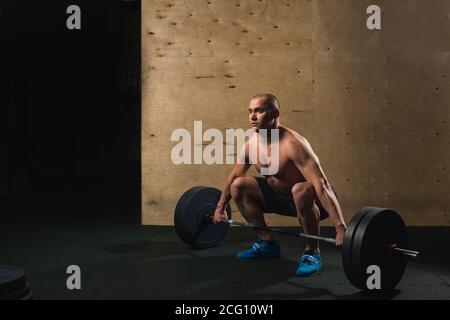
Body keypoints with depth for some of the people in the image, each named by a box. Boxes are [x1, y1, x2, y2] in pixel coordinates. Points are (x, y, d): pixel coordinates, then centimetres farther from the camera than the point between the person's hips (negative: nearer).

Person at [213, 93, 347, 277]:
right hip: (280, 196, 7)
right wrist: (220, 208, 16)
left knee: (301, 190, -40)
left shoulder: (292, 144, -31)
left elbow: (322, 184, -38)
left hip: (312, 200, -7)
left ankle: (312, 252, -17)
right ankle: (267, 243, 9)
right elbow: (234, 176, 9)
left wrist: (341, 228, -44)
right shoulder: (251, 144, -8)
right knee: (238, 186, -3)